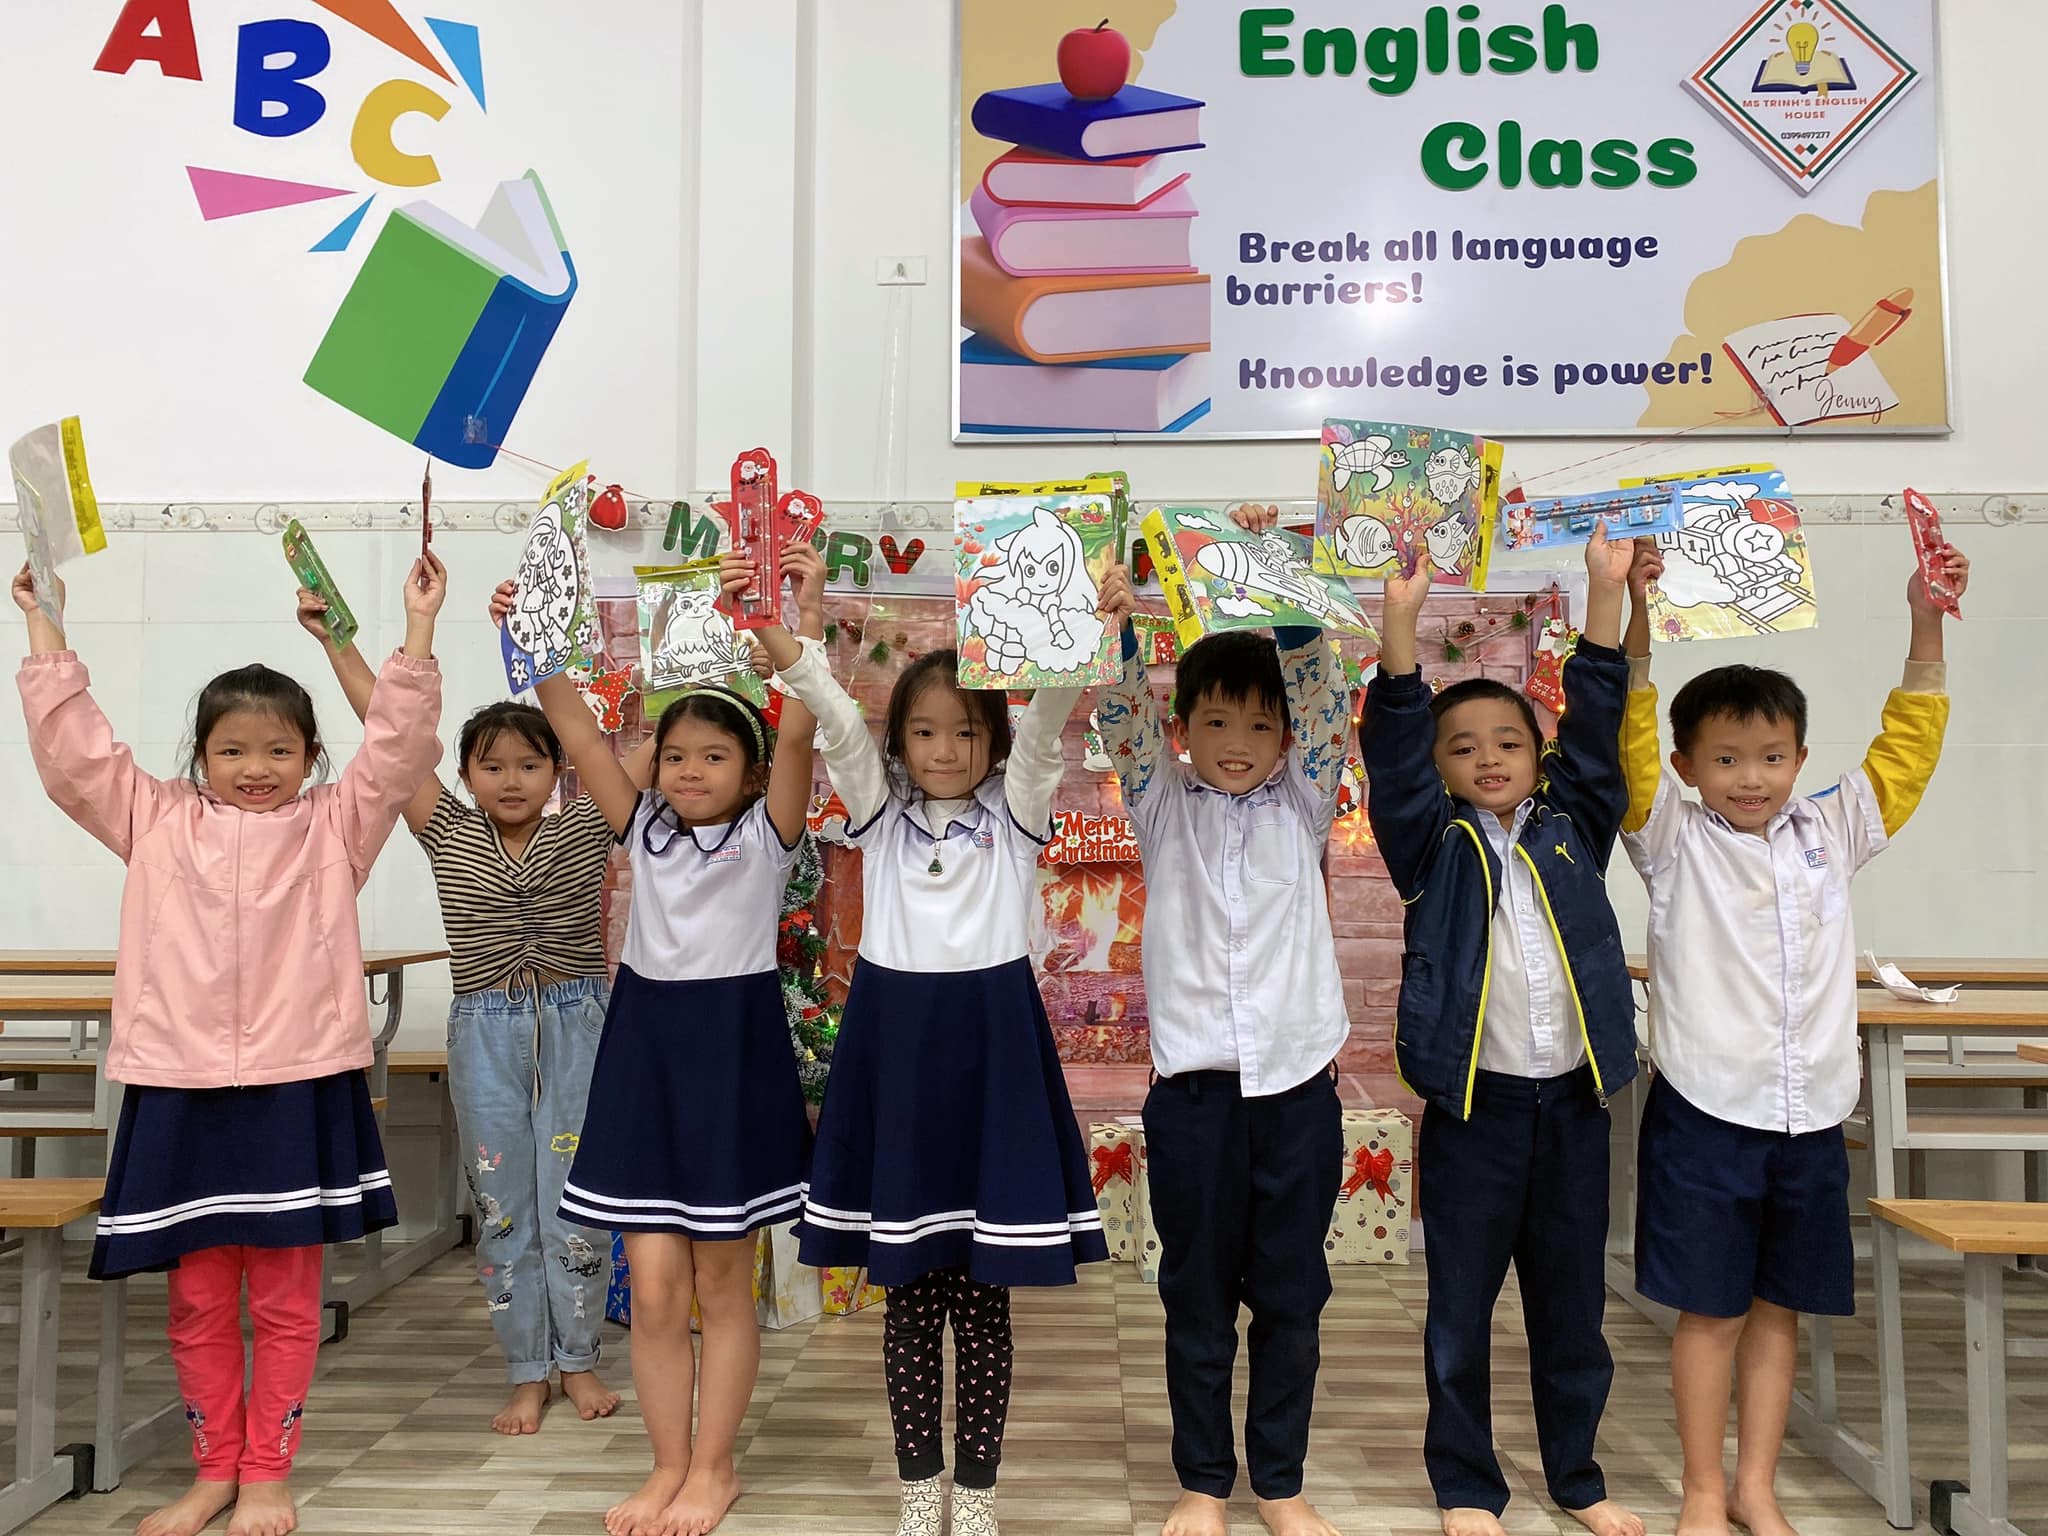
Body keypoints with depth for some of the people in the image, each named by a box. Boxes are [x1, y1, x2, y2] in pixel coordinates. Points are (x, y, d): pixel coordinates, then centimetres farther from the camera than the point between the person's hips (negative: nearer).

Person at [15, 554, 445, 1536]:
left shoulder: (334, 824, 3)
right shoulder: (156, 821, 9)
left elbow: (399, 745, -5)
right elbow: (72, 748, 5)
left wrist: (417, 629, -12)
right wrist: (44, 628, 4)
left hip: (298, 1088, -2)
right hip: (178, 1089, 2)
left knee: (286, 1298, 7)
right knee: (196, 1300, 12)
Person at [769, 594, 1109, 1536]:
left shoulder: (1014, 812, 3)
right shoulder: (880, 811, 6)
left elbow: (1046, 722, -13)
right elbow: (833, 716, -8)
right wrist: (769, 628, -21)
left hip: (990, 1044, -1)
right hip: (895, 1042, 2)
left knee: (983, 1297, 8)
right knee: (908, 1293, 11)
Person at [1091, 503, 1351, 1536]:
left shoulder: (1304, 805, 6)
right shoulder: (1163, 805, 6)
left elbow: (1322, 686, -4)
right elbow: (1123, 715, -8)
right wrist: (1118, 625, -24)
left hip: (1299, 1079, 1)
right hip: (1192, 1083, 0)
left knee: (1292, 1296, 11)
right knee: (1197, 1297, 11)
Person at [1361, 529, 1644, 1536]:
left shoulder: (1574, 832, 7)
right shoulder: (1434, 847, 0)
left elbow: (1594, 726, 0)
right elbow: (1392, 750, -12)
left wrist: (1606, 591, -8)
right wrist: (1401, 623, -24)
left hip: (1573, 1098, 3)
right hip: (1472, 1102, -2)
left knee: (1573, 1302, 15)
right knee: (1462, 1305, 8)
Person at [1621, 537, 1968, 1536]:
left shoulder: (1830, 833, 8)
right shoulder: (1673, 841, -3)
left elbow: (1907, 743, 10)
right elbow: (1630, 734, -14)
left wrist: (1926, 622, 1)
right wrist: (1637, 615, -25)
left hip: (1809, 1114, 4)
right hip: (1704, 1112, -4)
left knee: (1779, 1307, 13)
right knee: (1712, 1309, 5)